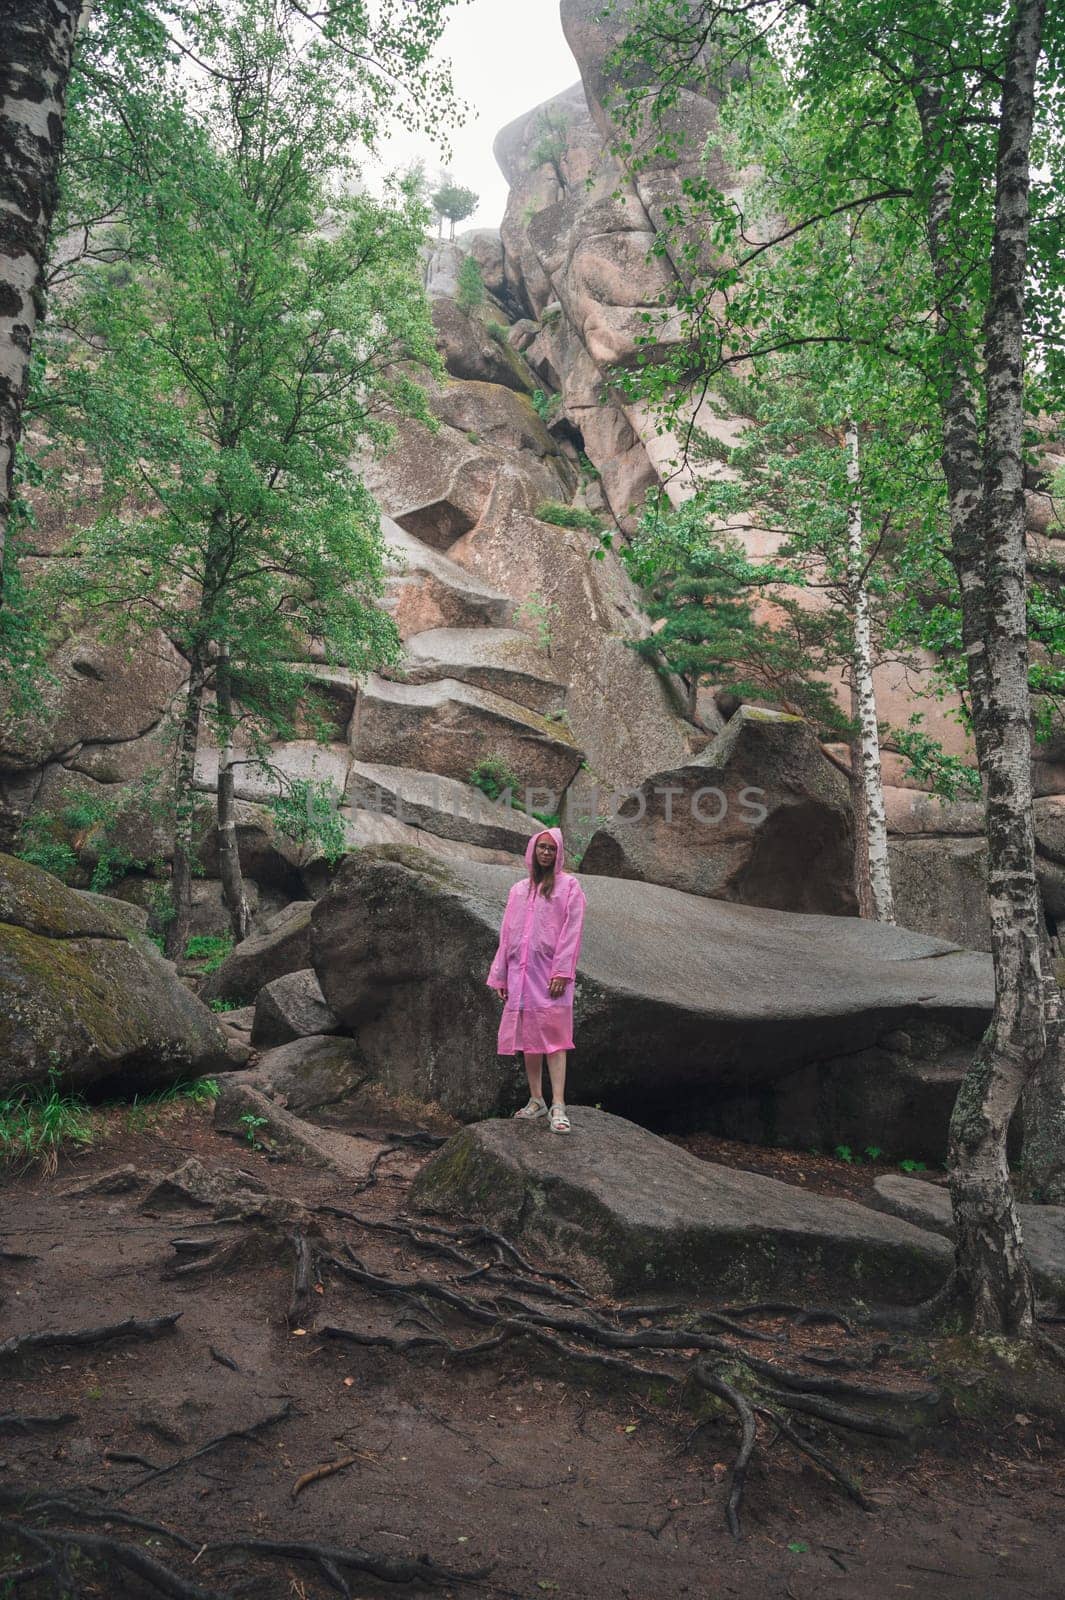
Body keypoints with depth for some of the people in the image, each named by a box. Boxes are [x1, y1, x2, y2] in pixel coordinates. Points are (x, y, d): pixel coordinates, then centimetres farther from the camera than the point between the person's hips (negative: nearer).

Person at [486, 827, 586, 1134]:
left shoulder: (569, 886, 3)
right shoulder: (518, 890, 16)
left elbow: (572, 930, -5)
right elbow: (507, 934, 14)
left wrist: (562, 972, -14)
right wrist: (500, 976, 9)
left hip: (551, 972, -4)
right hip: (521, 973, 5)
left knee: (553, 1036, -10)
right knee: (528, 1038, 7)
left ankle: (558, 1107, -12)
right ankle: (536, 1100, 17)